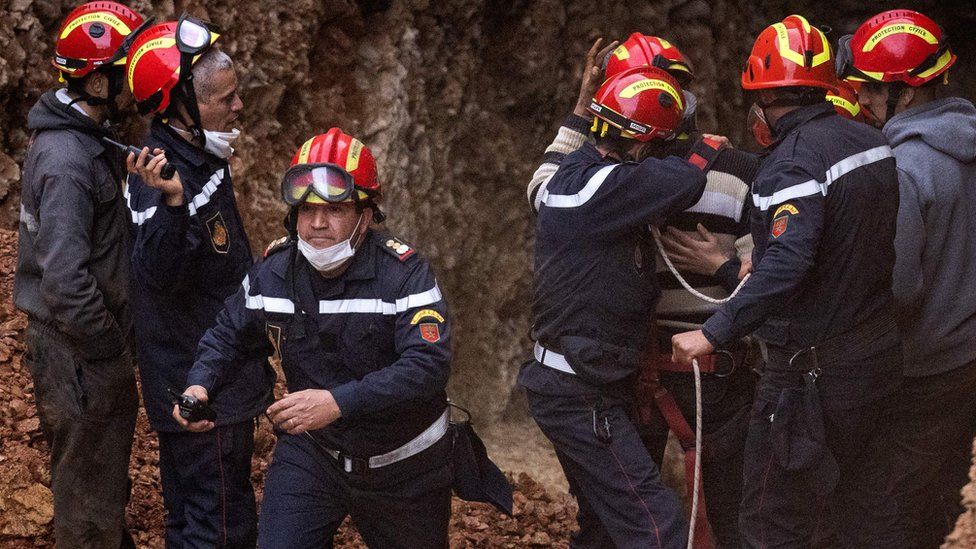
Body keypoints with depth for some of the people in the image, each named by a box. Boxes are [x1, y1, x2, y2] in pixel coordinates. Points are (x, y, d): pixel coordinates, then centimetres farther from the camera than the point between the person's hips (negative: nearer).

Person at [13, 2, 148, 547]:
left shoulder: (90, 138, 6)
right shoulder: (66, 162, -26)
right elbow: (65, 280, -30)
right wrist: (110, 347, -20)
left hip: (96, 339, 10)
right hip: (79, 356, -10)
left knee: (107, 479, 26)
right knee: (89, 497, 5)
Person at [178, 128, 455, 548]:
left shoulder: (404, 273, -22)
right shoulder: (272, 273, -6)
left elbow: (428, 365, -32)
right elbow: (229, 335, 9)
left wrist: (338, 402, -42)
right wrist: (200, 384, -14)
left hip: (404, 464, -2)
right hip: (311, 454, 2)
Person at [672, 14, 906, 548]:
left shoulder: (797, 155, -20)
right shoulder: (871, 140, 6)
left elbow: (787, 262, -33)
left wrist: (713, 333, -32)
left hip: (812, 371, -9)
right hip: (877, 358, 9)